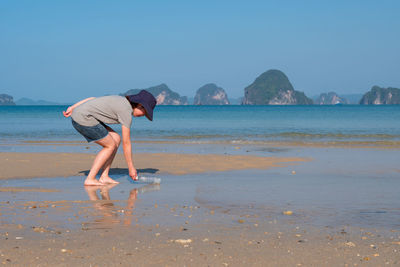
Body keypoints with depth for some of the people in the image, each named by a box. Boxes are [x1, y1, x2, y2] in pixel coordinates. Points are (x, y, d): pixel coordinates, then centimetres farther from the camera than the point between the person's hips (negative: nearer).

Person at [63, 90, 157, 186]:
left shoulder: (121, 100, 13)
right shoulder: (127, 112, -14)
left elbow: (93, 99, 16)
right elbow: (126, 143, -10)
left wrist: (72, 108, 18)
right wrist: (131, 168, -3)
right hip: (84, 118, -10)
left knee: (116, 139, 7)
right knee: (110, 146, -2)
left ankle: (104, 177, 8)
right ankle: (90, 179, -4)